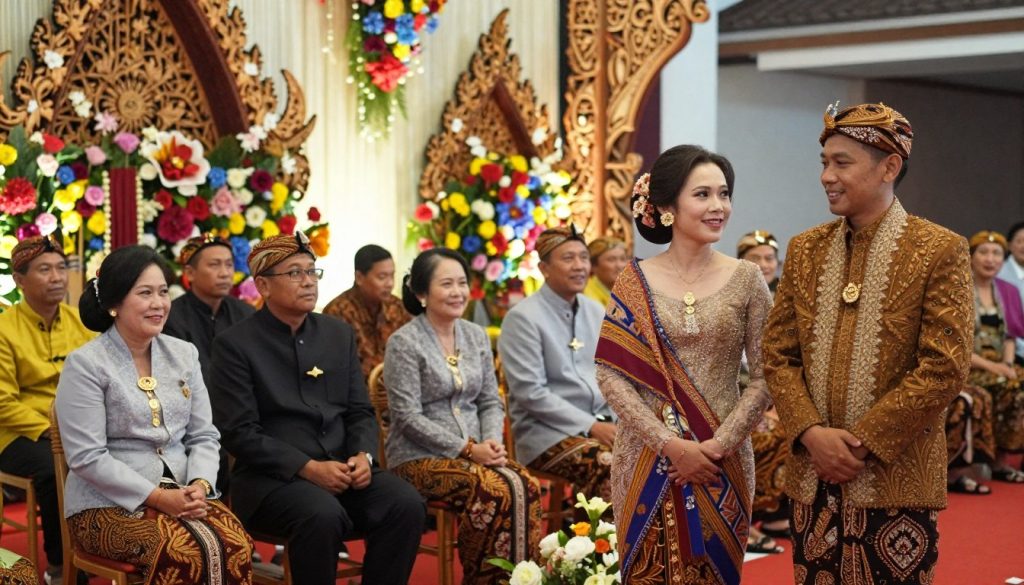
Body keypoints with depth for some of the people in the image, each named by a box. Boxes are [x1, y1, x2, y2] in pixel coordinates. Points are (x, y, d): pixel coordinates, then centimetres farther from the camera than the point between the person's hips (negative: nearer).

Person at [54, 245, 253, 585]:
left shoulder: (184, 354, 12)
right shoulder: (85, 364, -5)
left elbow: (204, 436, 12)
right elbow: (87, 457, -12)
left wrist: (199, 485, -9)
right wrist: (157, 497, -17)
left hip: (181, 496, 5)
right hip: (109, 505, -5)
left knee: (236, 545, -27)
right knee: (188, 553, -33)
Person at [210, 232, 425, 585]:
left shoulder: (339, 334, 14)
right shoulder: (235, 345, -3)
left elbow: (360, 411, 14)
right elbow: (239, 432, -10)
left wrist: (363, 455, -8)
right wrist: (308, 468, -19)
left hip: (343, 467, 5)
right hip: (273, 476, -5)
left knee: (407, 504, -21)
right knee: (323, 515, -35)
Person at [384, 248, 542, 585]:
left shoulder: (476, 336, 12)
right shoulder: (404, 343, -7)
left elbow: (491, 402, 14)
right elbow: (408, 417, -13)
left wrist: (492, 441, -6)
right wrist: (467, 449, -16)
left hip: (474, 451, 5)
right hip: (420, 457, -5)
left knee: (525, 487, -24)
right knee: (494, 492, -30)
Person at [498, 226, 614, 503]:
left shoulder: (596, 312, 14)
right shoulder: (523, 318, -7)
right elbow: (531, 393, -14)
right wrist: (591, 426, -16)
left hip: (602, 423, 6)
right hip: (546, 432, -6)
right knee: (608, 464, -32)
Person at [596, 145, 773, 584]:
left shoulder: (745, 279, 0)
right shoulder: (634, 283, -2)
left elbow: (764, 377, -2)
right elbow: (611, 374, -6)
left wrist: (719, 444, -13)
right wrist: (670, 444, -14)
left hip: (721, 461, 1)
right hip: (647, 460, 0)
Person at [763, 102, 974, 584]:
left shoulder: (940, 251, -5)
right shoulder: (805, 249, 10)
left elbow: (944, 369, -11)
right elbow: (778, 355, 7)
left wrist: (863, 443, -14)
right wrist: (812, 433, -9)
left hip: (896, 477, -4)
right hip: (812, 475, 4)